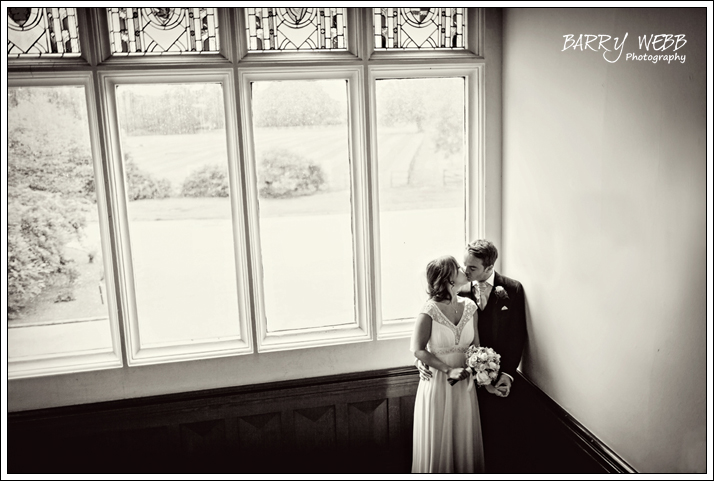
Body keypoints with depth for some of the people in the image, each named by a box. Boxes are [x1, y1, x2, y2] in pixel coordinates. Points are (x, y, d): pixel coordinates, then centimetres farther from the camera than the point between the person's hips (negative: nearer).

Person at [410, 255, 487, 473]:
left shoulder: (469, 306, -1)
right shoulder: (430, 311, -16)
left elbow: (475, 343, 5)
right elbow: (418, 350, -14)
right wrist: (448, 370, -19)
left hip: (465, 384, 4)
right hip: (437, 383, -4)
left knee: (464, 439, 16)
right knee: (437, 441, 10)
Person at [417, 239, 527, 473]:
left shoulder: (512, 289, -5)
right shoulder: (460, 291, -4)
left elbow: (517, 335, -2)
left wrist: (508, 373, -9)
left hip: (501, 377, 0)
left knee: (503, 438, 10)